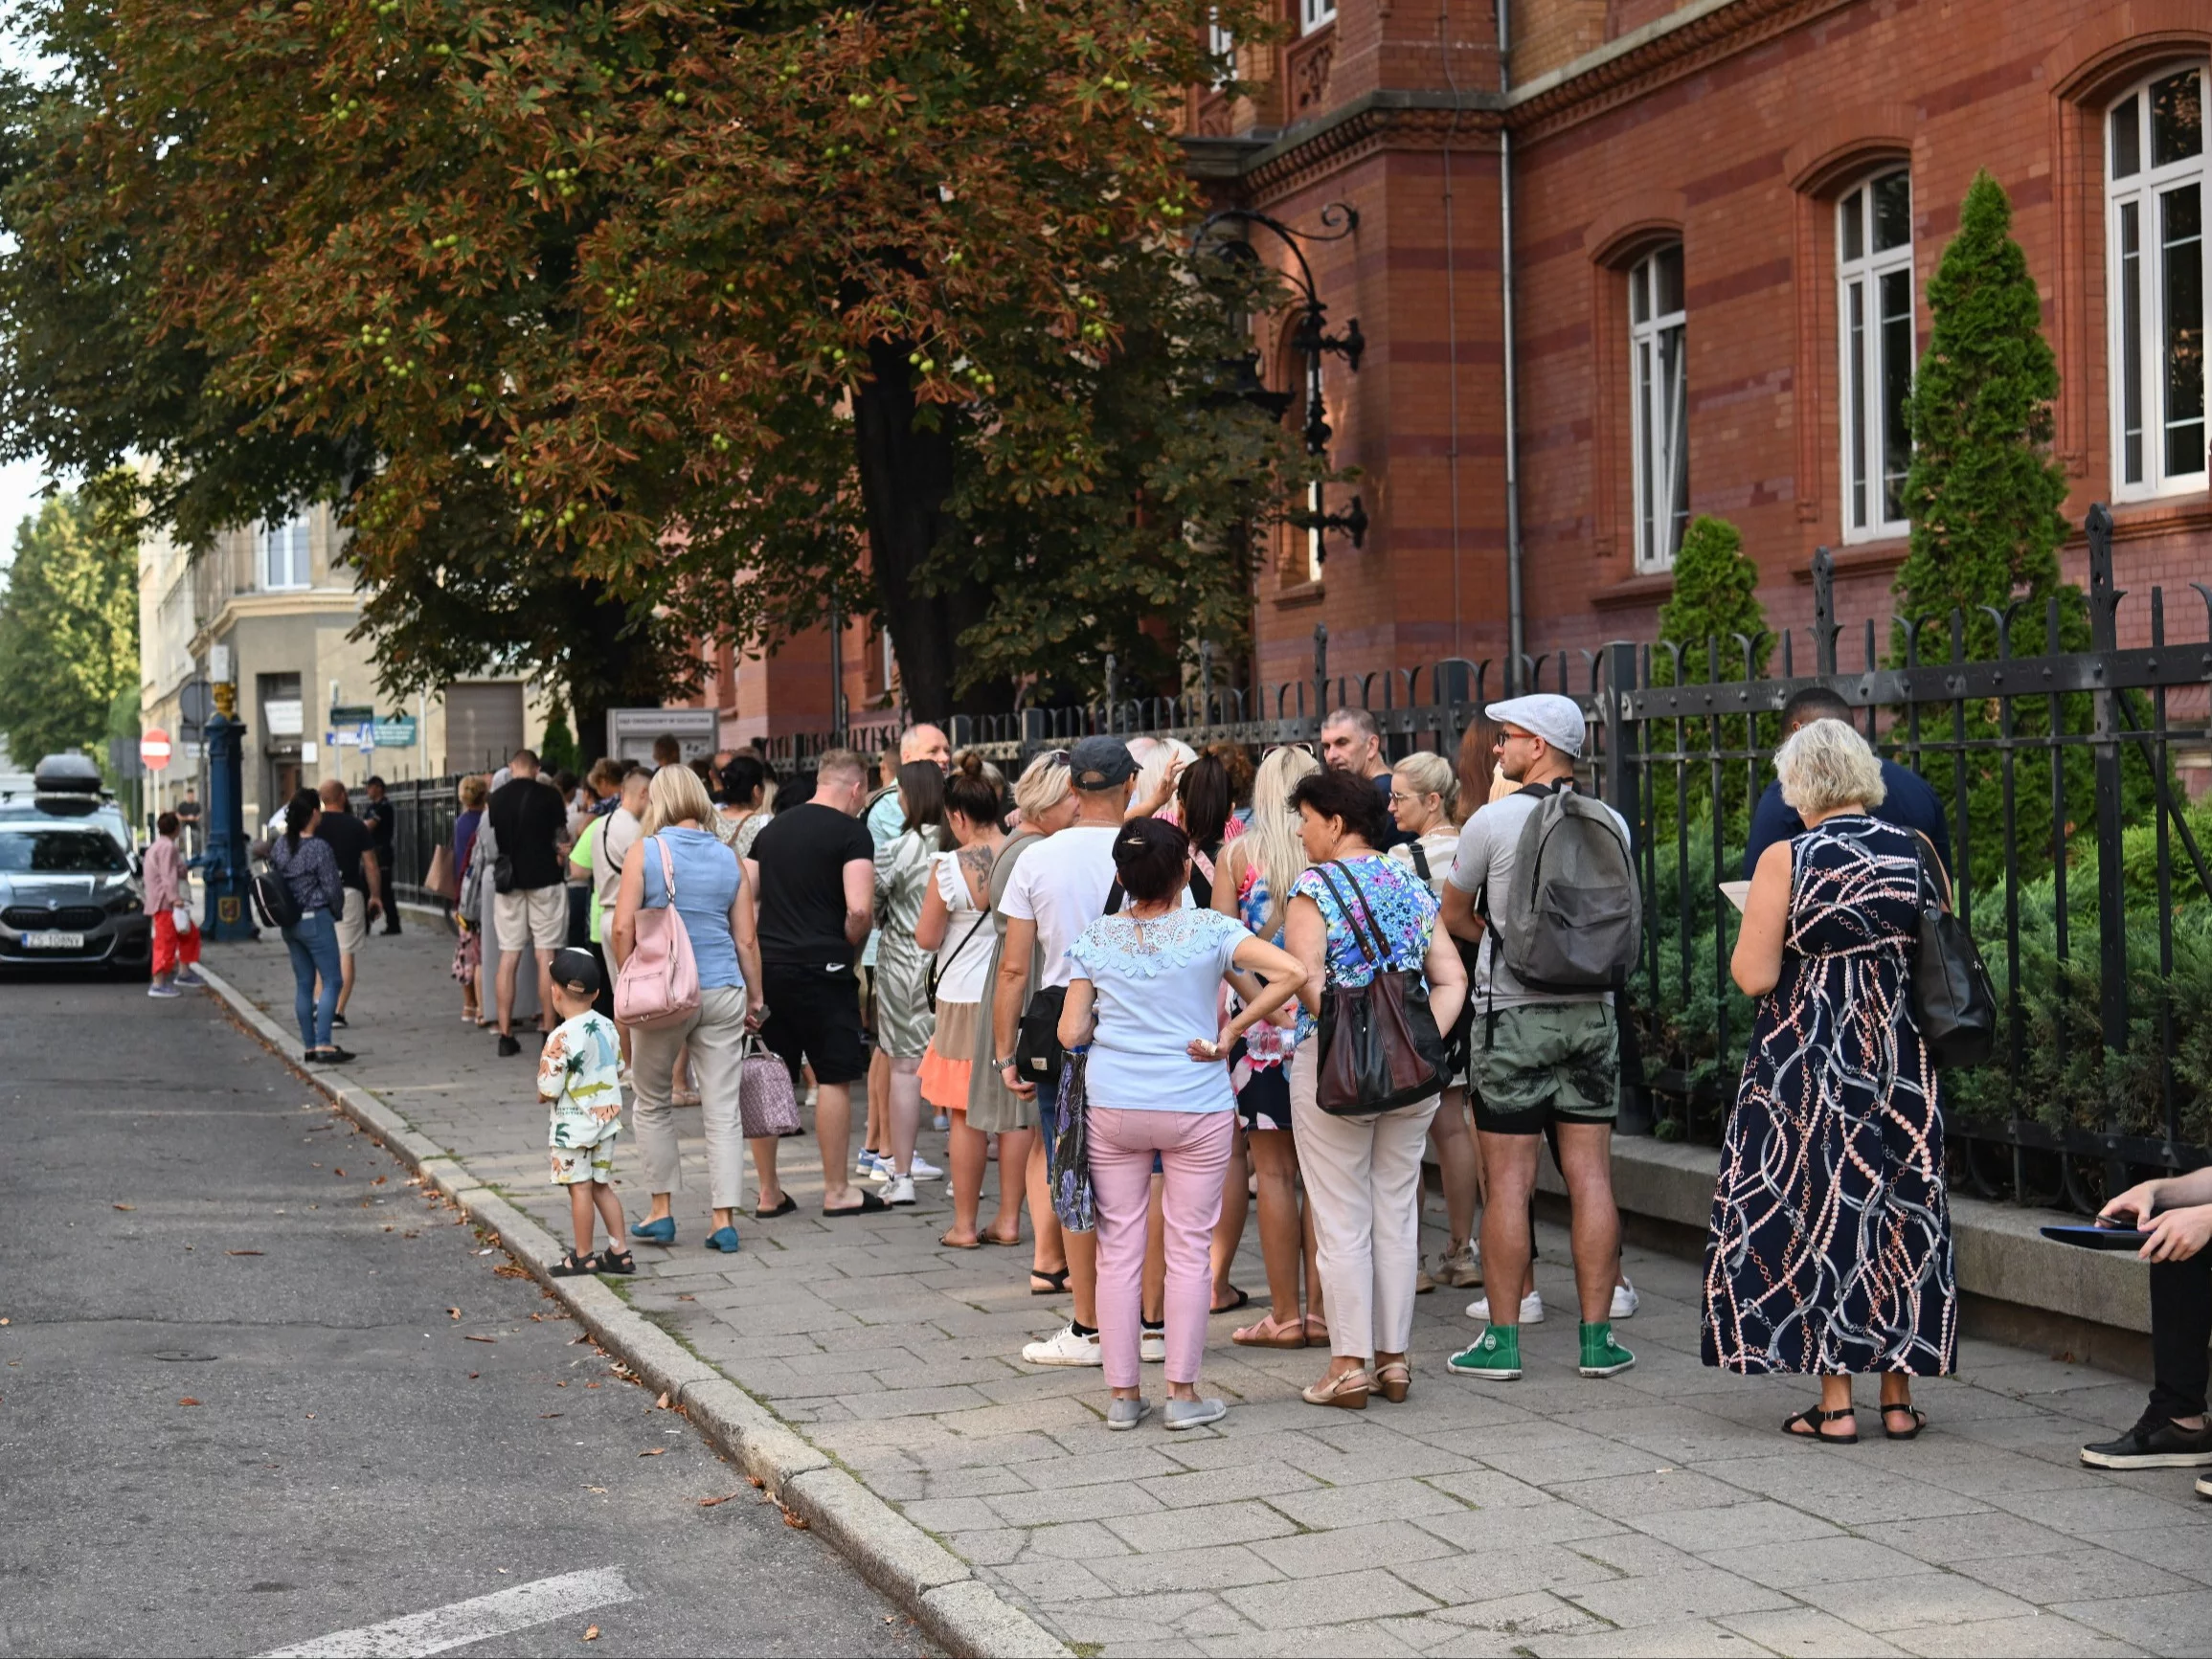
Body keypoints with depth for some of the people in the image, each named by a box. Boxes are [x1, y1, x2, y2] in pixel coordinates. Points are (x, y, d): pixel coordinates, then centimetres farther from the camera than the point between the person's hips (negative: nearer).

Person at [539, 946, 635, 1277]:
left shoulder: (562, 1038, -21)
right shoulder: (607, 1027, 0)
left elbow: (548, 1090, -19)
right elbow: (618, 1071, 10)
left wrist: (542, 1094, 2)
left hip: (573, 1126, -7)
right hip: (606, 1119, 7)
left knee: (579, 1187, 2)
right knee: (602, 1186, 15)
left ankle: (583, 1256, 11)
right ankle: (619, 1252, 16)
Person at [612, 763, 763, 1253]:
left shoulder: (646, 851, -3)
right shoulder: (728, 858, 6)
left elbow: (622, 928, -9)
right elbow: (746, 939, 7)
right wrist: (756, 1000, 14)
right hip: (723, 992, 2)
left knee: (653, 1104, 14)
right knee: (722, 1110, 4)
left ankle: (661, 1212, 17)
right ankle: (724, 1219, 2)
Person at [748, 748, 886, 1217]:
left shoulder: (774, 828, 14)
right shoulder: (851, 831, -7)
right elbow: (859, 909, -19)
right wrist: (849, 947, 0)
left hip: (767, 965, 6)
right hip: (821, 968, -6)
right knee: (835, 1078, 2)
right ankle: (837, 1192, 6)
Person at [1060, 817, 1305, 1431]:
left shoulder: (1094, 937, 1)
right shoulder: (1210, 930, -5)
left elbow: (1070, 1033, 0)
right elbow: (1289, 971, -18)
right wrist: (1230, 1033, -11)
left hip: (1111, 1105, 2)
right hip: (1195, 1106, -2)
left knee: (1118, 1248, 8)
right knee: (1190, 1249, 6)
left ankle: (1122, 1393, 12)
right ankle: (1183, 1393, 8)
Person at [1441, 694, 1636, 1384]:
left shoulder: (1492, 822, -9)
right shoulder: (1612, 823, 3)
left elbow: (1452, 914, 5)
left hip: (1513, 1015, -4)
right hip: (1593, 1010, 4)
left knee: (1509, 1181, 0)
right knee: (1590, 1176, 6)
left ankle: (1502, 1339, 5)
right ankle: (1597, 1336, 8)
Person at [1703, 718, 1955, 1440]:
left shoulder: (1785, 860, -11)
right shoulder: (1915, 851, 1)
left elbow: (1753, 976, -14)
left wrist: (1750, 939, 6)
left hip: (1810, 1055, -4)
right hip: (1900, 1055, 4)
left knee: (1817, 1207, 4)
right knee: (1899, 1207, 11)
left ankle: (1835, 1401, 4)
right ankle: (1899, 1396, 15)